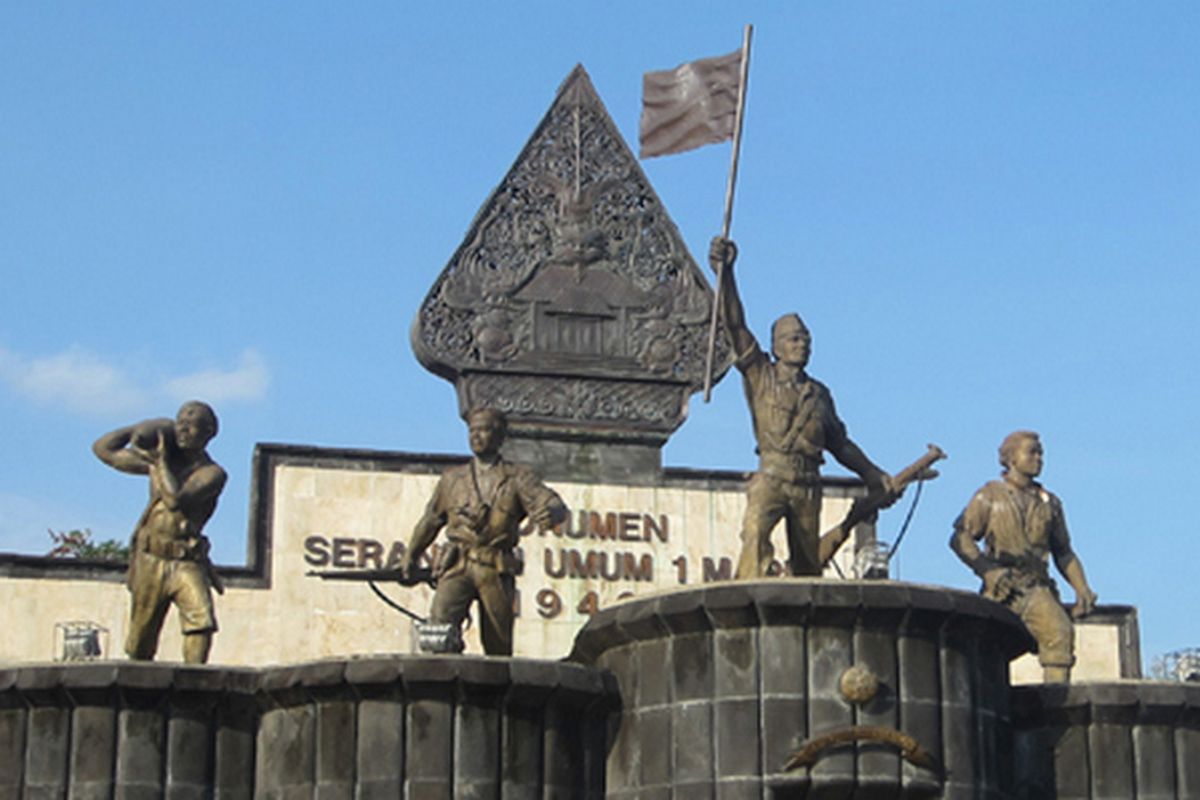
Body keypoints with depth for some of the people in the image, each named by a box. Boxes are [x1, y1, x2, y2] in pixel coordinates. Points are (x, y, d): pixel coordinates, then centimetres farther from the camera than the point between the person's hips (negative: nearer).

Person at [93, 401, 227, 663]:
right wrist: (138, 428, 7)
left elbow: (176, 500, -20)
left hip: (188, 564, -3)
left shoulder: (212, 473, -3)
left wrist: (161, 462, -10)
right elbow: (103, 448, 13)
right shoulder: (157, 460, 9)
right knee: (139, 647, 4)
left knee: (201, 620, -27)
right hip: (151, 562, 3)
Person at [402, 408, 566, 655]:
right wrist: (411, 556, 36)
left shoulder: (518, 478, 9)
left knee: (499, 646, 0)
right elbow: (431, 519, 28)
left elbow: (550, 503, -5)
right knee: (441, 622, -22)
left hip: (496, 572, -1)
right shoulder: (452, 479, 17)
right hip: (458, 567, 1)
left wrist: (552, 512, -30)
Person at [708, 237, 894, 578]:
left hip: (808, 485, 5)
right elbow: (736, 325, -2)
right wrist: (725, 274, -12)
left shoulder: (819, 393, 20)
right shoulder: (761, 376, 9)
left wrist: (874, 476, 30)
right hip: (771, 479, -5)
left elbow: (840, 444, 30)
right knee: (755, 536, -28)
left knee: (807, 561, 7)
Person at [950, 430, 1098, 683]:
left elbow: (1063, 552, 24)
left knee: (1060, 631, -24)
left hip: (1036, 588, 2)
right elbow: (960, 538, 4)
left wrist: (1082, 589, 9)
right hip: (1000, 587, -2)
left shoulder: (1049, 503, 21)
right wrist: (988, 570, -11)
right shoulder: (990, 496, 10)